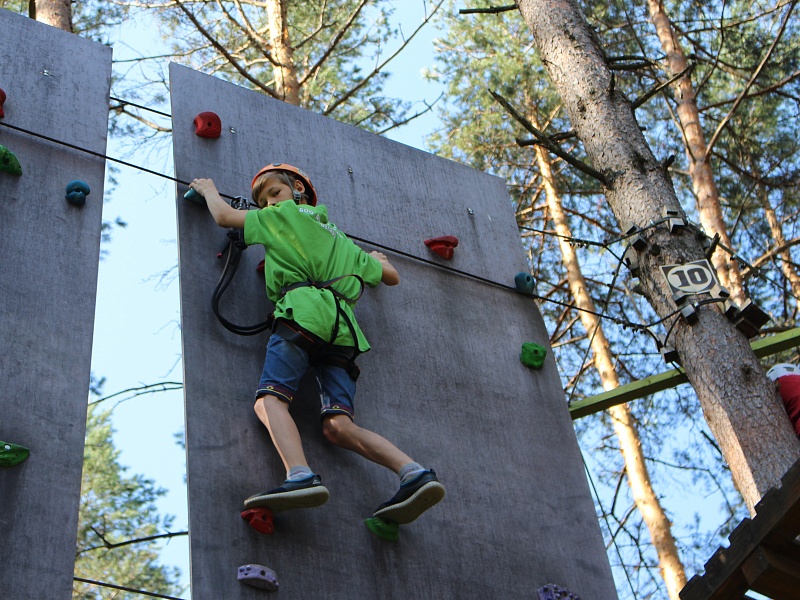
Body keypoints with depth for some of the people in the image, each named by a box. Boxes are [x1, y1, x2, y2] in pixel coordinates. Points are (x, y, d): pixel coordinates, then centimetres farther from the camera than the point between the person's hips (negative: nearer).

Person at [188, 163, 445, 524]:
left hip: (304, 310, -6)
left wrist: (209, 190, 43)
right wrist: (376, 260, 67)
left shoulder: (287, 215, 19)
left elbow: (224, 217, 21)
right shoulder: (340, 238, 36)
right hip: (343, 323, 6)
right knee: (338, 426, -7)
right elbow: (391, 277, 43)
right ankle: (414, 474, -26)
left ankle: (301, 476, -45)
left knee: (270, 398, -18)